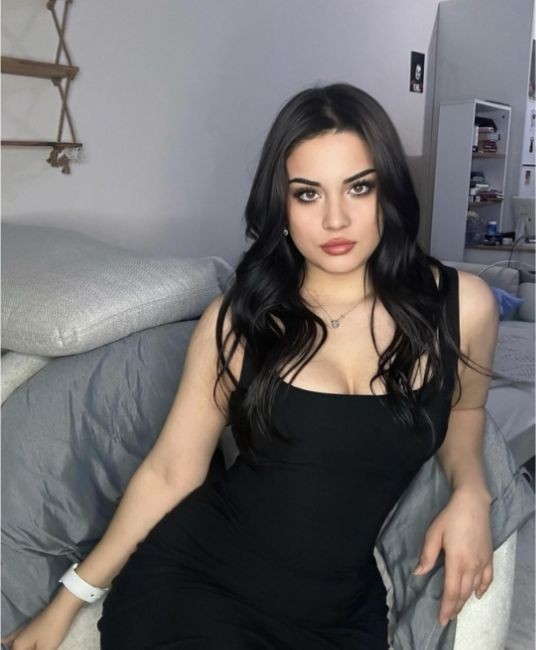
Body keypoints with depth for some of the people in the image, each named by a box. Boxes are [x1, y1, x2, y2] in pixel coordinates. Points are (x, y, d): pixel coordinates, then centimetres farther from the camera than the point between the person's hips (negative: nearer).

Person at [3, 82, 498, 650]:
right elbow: (170, 473, -4)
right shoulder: (237, 319, -9)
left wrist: (470, 491, -7)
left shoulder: (461, 306, -7)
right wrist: (69, 601, 0)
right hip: (191, 579, -1)